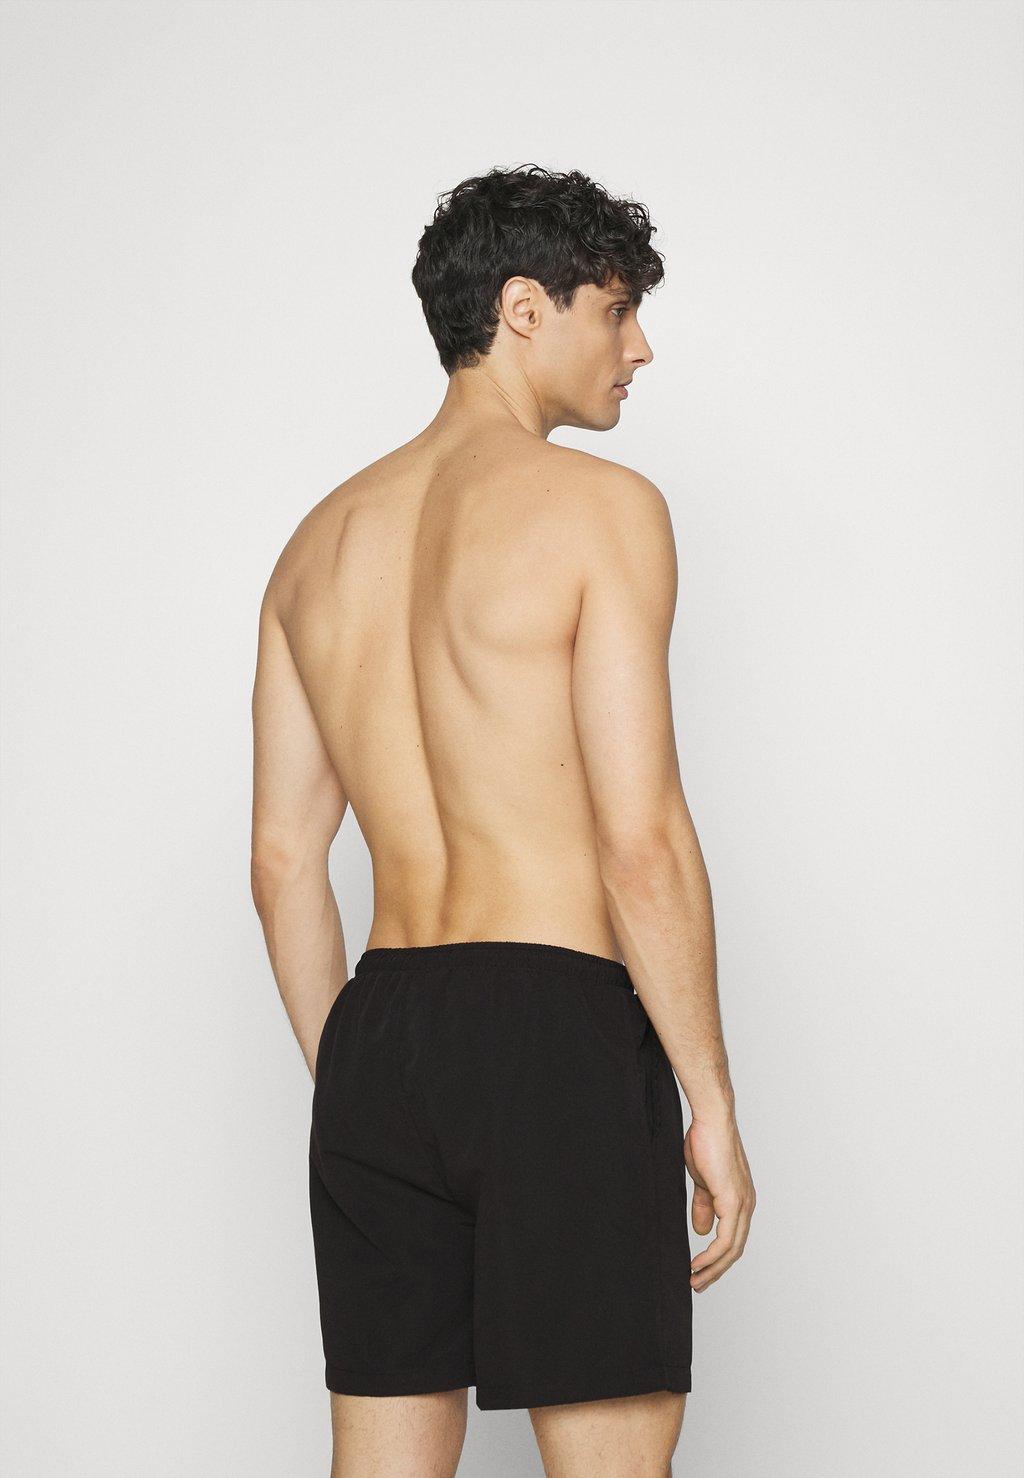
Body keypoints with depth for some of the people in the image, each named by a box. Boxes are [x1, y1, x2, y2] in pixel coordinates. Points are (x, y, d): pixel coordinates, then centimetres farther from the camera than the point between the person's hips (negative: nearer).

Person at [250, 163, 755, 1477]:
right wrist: (711, 1104, -7)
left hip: (379, 1036, 7)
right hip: (556, 1028, -7)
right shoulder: (596, 506, -6)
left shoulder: (322, 540, 14)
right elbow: (642, 839, -13)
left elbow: (282, 860, 13)